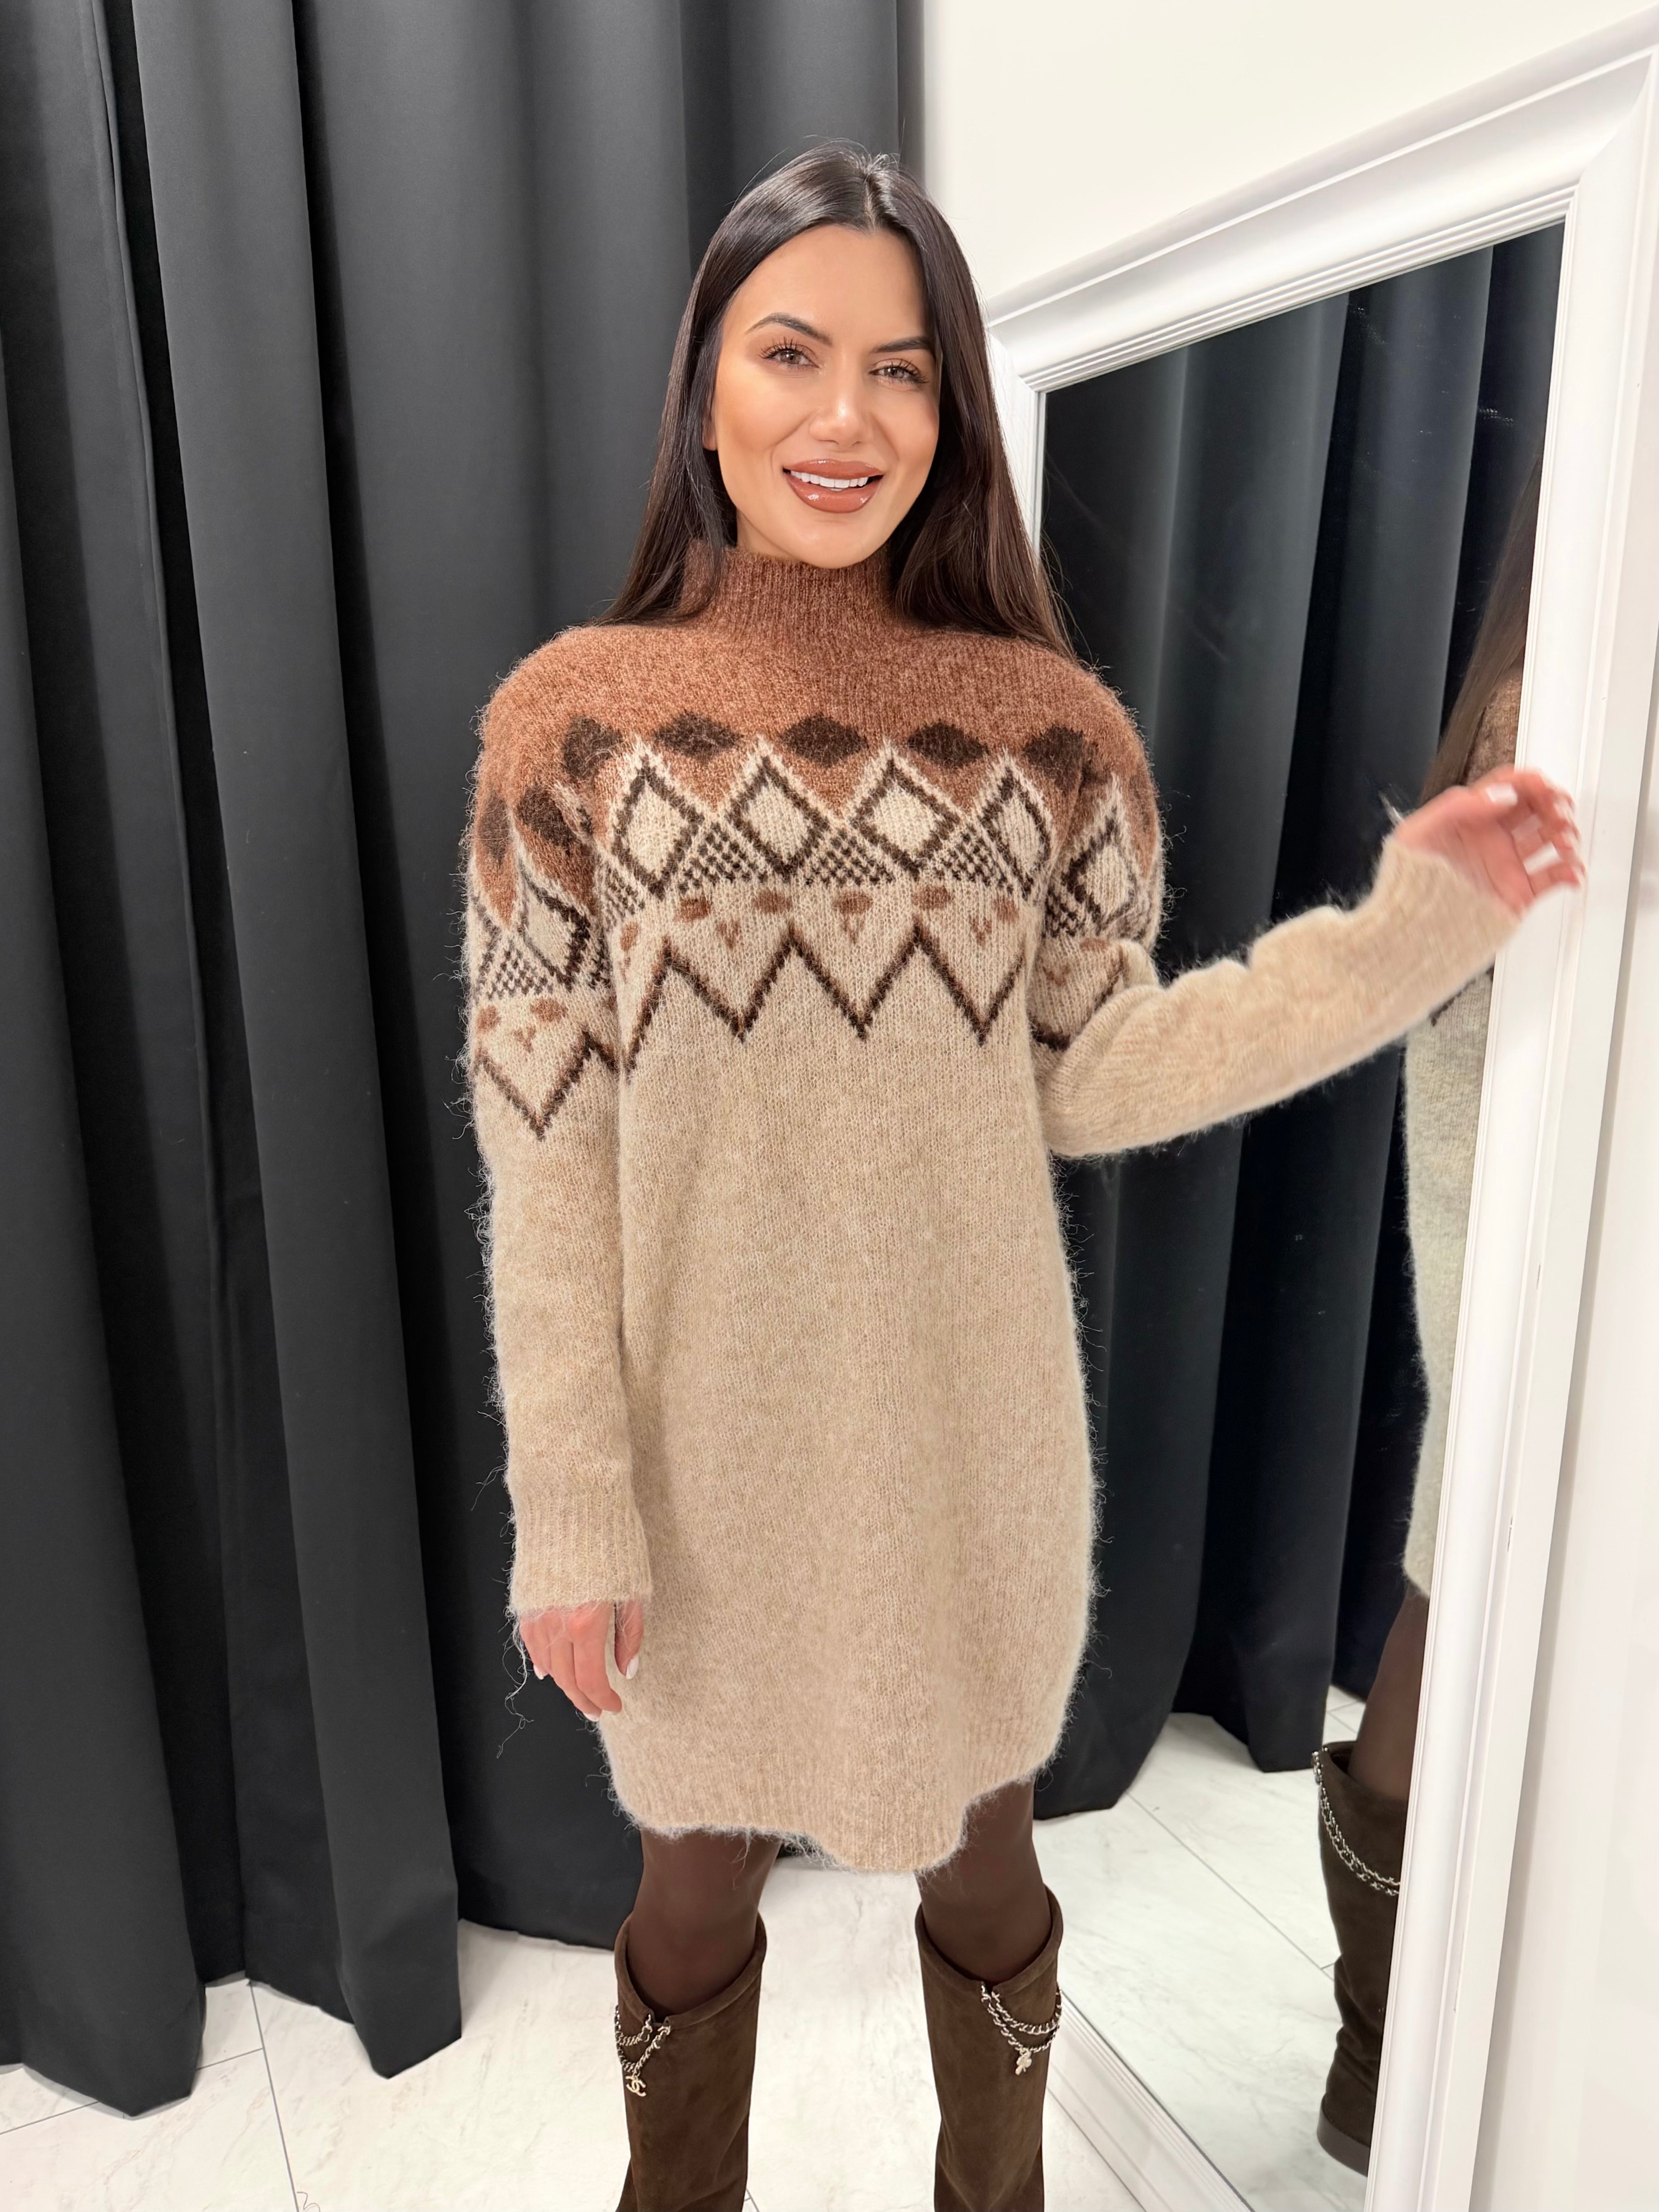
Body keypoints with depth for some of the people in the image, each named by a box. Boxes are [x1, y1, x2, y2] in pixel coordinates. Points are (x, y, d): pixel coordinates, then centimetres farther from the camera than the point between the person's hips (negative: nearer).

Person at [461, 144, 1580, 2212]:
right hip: (708, 1432, -1)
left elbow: (1088, 1079, -2)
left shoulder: (1047, 724, -2)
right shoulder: (575, 719, -7)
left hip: (966, 1428, 2)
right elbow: (540, 1151, -8)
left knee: (981, 1860, 22)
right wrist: (567, 1503, -9)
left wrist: (1410, 929, -10)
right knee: (697, 1872, 21)